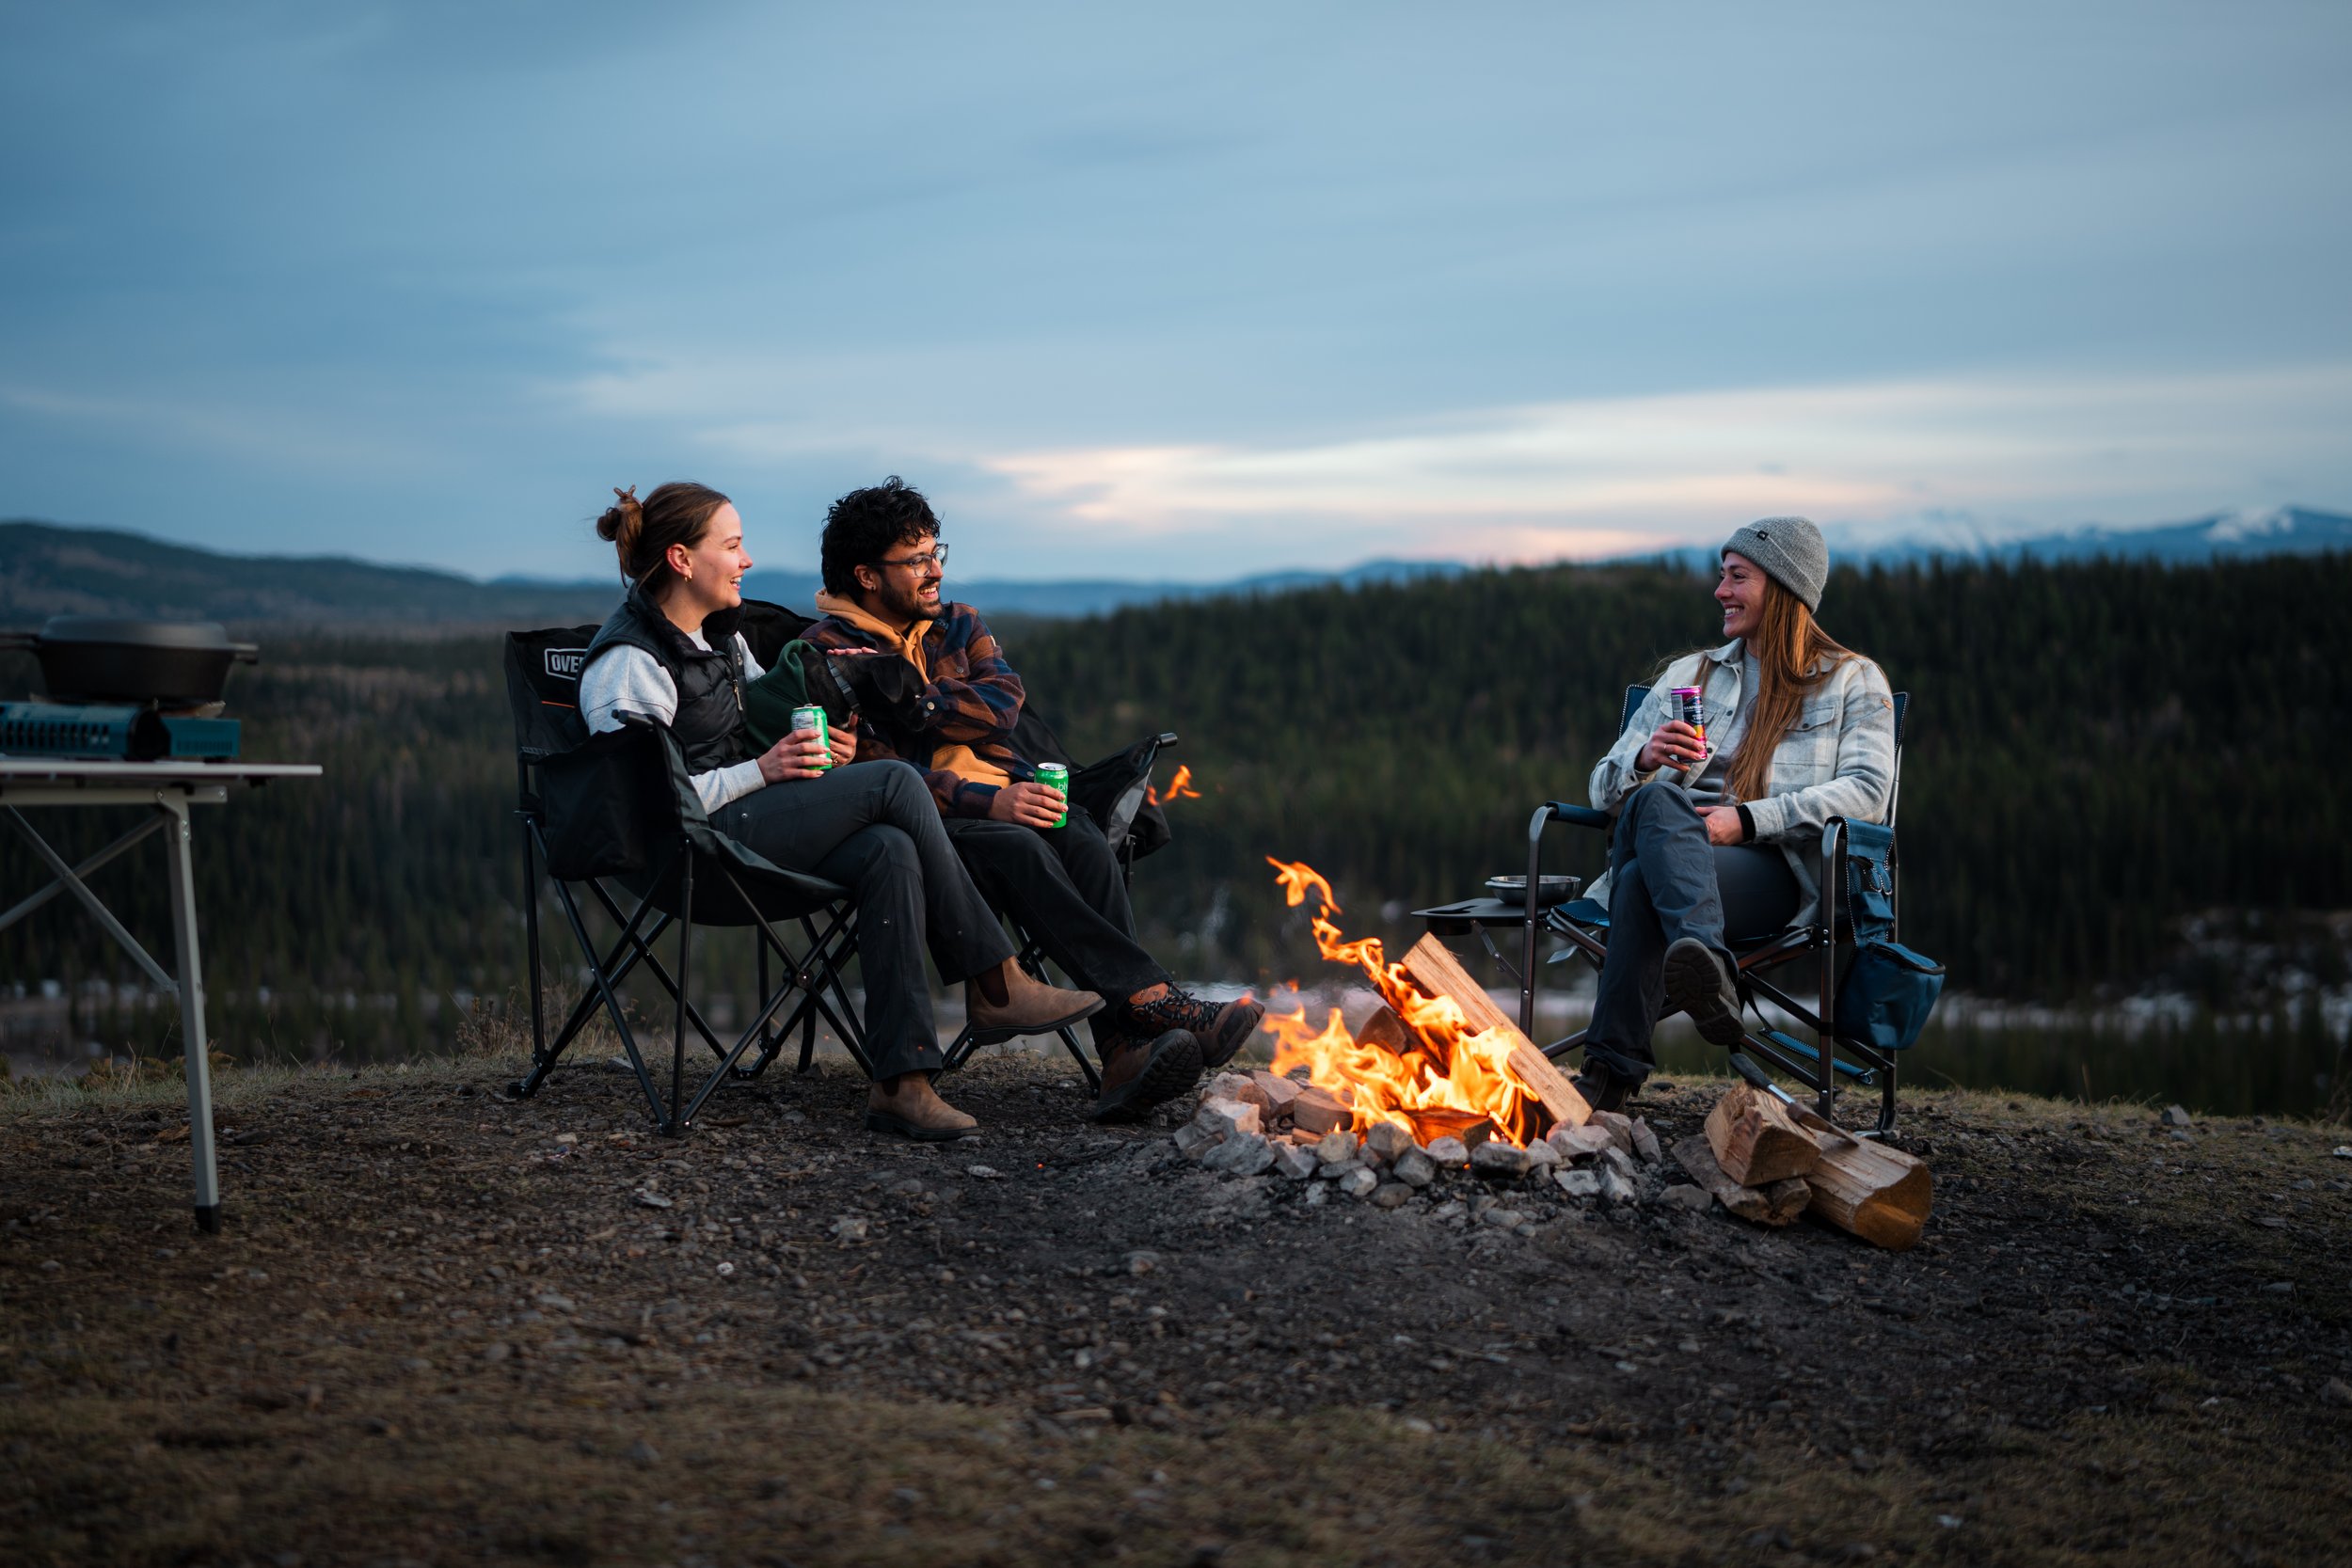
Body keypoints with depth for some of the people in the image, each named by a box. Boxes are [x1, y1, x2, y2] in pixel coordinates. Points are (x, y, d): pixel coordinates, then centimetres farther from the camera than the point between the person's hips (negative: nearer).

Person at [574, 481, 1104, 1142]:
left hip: (750, 819, 9)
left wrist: (820, 748, 8)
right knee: (896, 783, -21)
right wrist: (762, 770, -19)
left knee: (889, 852, -24)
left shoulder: (720, 632, 17)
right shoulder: (627, 663, -11)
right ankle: (993, 982, -12)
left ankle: (900, 1082, -30)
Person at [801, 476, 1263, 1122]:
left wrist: (915, 698, -12)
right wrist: (984, 802, -20)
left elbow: (1004, 702, 3)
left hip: (1009, 796, 5)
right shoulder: (828, 650, 4)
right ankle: (1157, 1003, -42)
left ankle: (1126, 1055, -42)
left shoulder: (960, 625, 22)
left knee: (1087, 847, -27)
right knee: (1017, 850, -35)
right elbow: (867, 766, -9)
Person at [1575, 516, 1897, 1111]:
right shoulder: (1689, 674, 31)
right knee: (1655, 799, -37)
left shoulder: (1852, 681, 18)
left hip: (1774, 866, -4)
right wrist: (1643, 761, -3)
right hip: (1672, 840, 4)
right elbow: (1605, 786, 24)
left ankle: (1610, 1074, -47)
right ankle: (1709, 970, -57)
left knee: (1644, 881, -38)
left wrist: (1747, 820, -14)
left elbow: (1867, 791, -1)